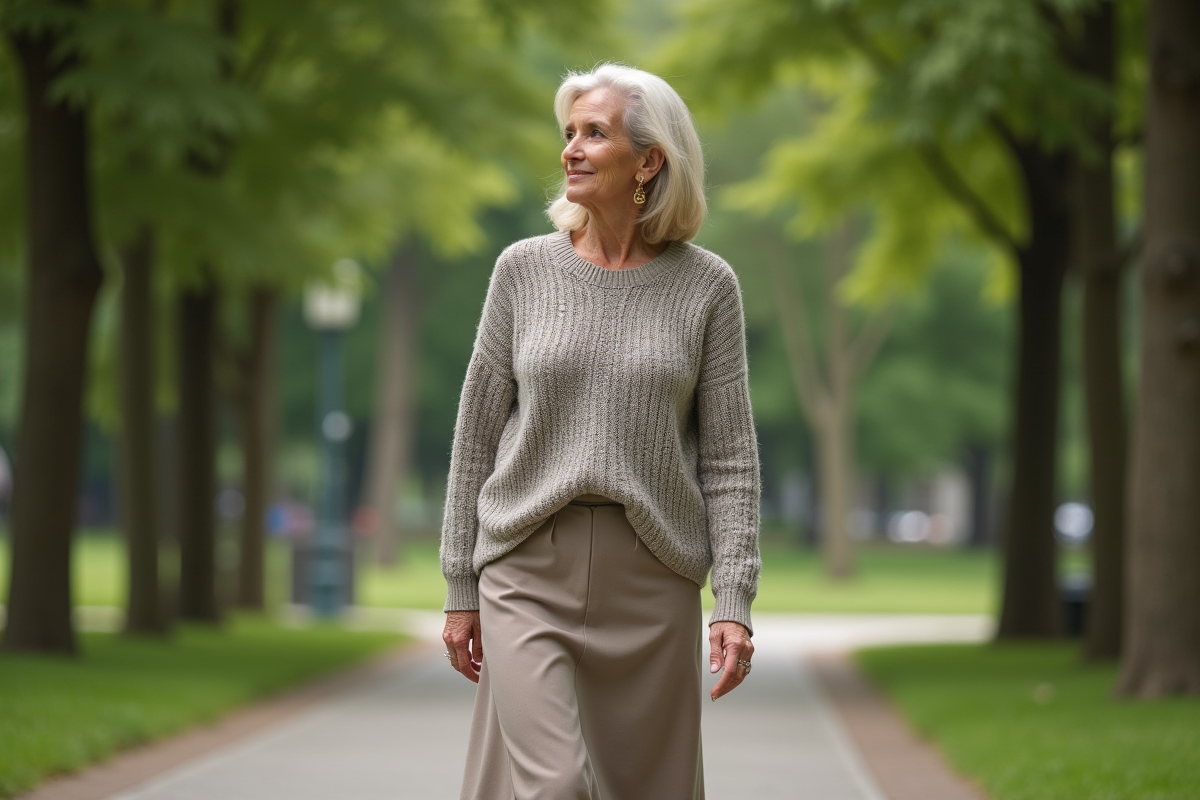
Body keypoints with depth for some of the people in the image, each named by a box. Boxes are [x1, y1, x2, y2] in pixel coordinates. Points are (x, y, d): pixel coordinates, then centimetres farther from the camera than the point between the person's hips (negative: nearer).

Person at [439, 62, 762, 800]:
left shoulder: (706, 286, 1)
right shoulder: (525, 270, 4)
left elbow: (730, 457, 1)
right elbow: (478, 433, 8)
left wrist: (735, 600, -7)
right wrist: (461, 586, 5)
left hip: (652, 578, 0)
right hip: (529, 572, 0)